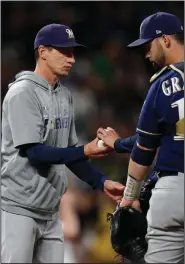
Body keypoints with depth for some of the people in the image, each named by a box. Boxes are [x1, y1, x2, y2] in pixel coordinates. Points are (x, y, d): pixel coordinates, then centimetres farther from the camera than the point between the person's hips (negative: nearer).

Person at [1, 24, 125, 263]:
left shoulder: (64, 96, 14)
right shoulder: (22, 94, -12)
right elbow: (32, 151, -20)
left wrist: (101, 182, 8)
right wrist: (84, 152, -26)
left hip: (50, 209, 8)